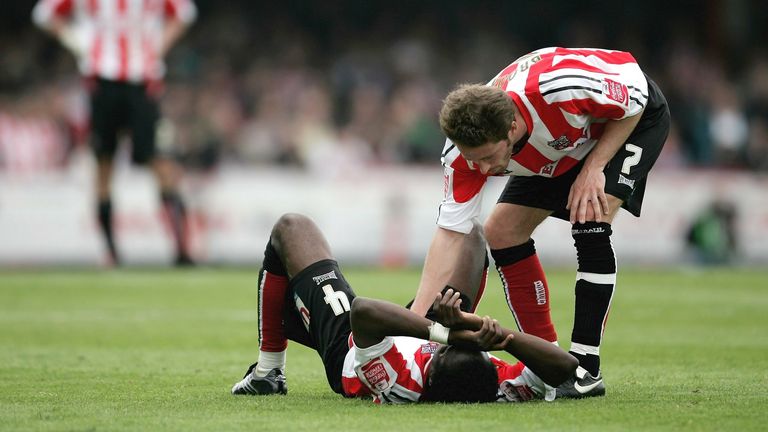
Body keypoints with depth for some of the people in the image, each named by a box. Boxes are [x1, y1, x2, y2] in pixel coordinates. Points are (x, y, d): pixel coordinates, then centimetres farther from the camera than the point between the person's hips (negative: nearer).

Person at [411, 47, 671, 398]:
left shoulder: (561, 89, -44)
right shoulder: (467, 149, -28)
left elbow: (633, 98, -24)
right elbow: (450, 233, -24)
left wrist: (593, 169, -29)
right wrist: (416, 317, -31)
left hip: (634, 118, -6)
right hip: (561, 150, 6)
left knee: (591, 223, -25)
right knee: (502, 232, -4)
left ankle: (586, 370, -19)